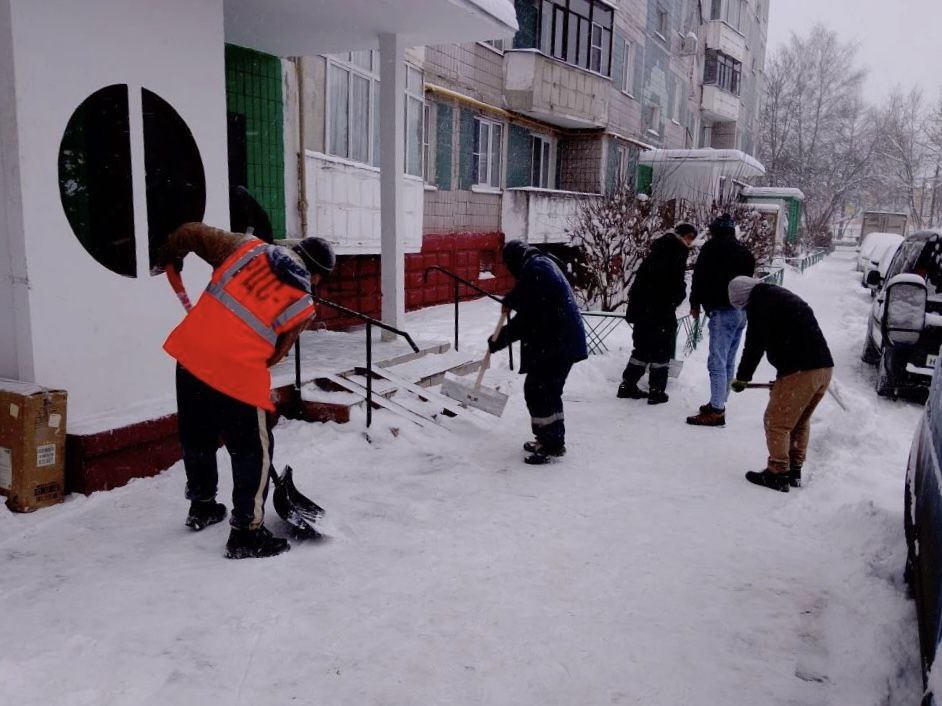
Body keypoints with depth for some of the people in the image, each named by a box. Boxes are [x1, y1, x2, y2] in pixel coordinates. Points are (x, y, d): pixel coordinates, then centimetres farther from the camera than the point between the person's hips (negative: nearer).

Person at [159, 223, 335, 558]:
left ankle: (202, 506, 45)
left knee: (196, 436, 24)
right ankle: (246, 532, 15)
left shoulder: (247, 247, 10)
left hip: (190, 351, 6)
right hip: (237, 372, -6)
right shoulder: (302, 306, 2)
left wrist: (170, 256, 29)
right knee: (254, 450, 11)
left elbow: (192, 232, 12)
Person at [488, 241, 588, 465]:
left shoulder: (533, 270, -17)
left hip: (553, 344, -10)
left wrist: (501, 338, -13)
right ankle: (554, 440, 28)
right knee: (549, 391, 18)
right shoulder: (544, 263, 15)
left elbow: (528, 318, -21)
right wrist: (510, 301, 49)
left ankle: (551, 444, 2)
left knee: (536, 390, -4)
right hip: (564, 340, 10)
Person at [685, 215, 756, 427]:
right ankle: (719, 403, 22)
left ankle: (716, 411, -9)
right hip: (742, 310, 8)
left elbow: (700, 276, -4)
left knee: (717, 362, -8)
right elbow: (748, 278, 17)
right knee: (728, 361, 14)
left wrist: (695, 304, 7)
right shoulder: (743, 252, 18)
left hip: (723, 311, -8)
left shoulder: (712, 247, -3)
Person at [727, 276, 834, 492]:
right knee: (800, 421, 21)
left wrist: (742, 377, 3)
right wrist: (782, 379, 32)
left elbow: (755, 344, -9)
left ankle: (778, 474, 9)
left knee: (776, 422, 2)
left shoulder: (759, 300, -4)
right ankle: (795, 471, 28)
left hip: (800, 371, -9)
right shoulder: (782, 296, 25)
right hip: (824, 367, 10)